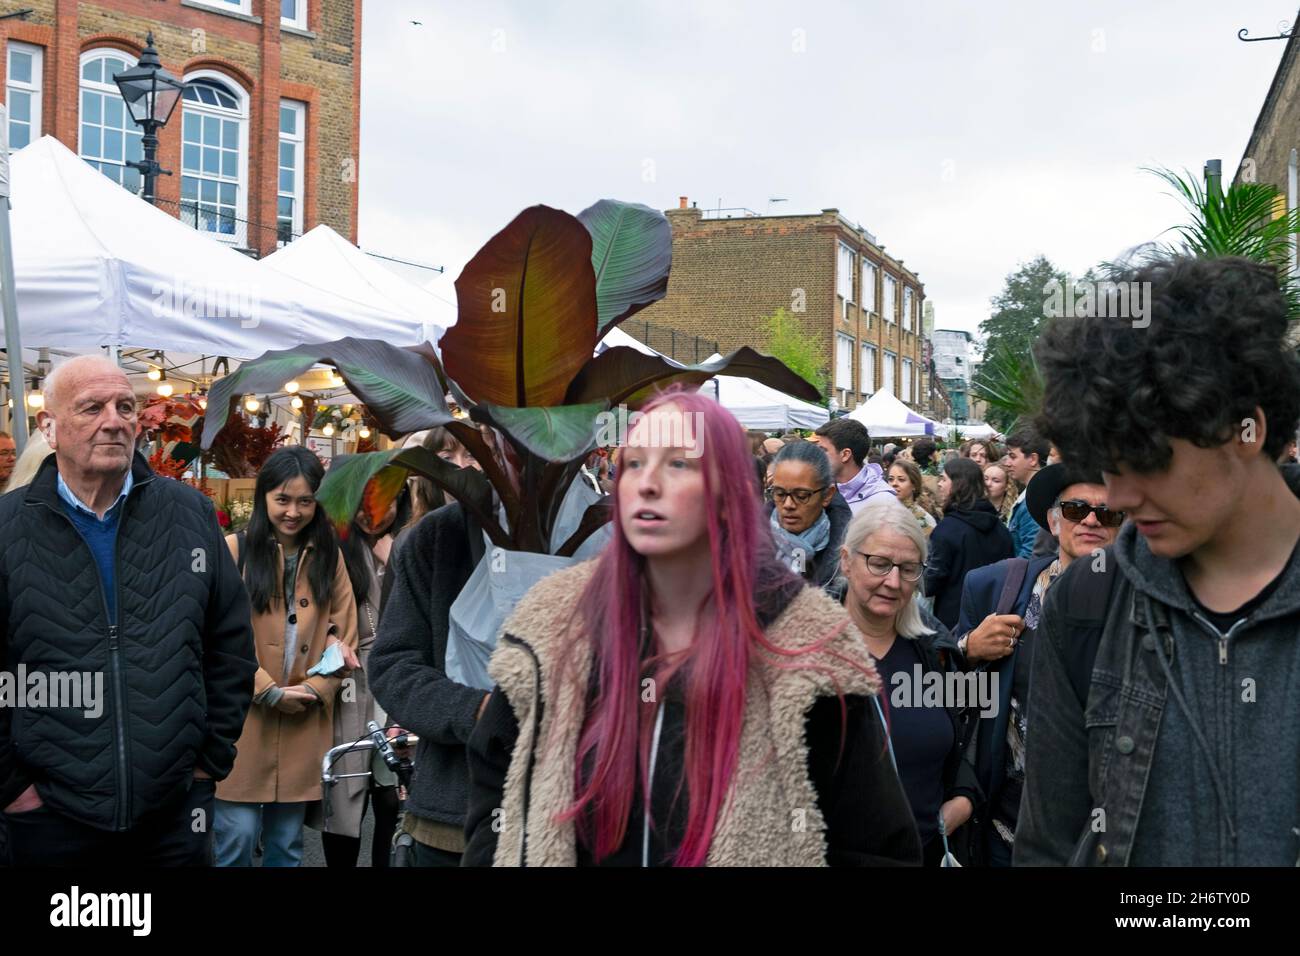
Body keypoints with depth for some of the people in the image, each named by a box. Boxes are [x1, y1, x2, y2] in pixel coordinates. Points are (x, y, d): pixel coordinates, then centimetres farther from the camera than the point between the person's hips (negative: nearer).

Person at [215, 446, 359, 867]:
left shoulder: (329, 557, 9)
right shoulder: (234, 550, -2)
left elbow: (344, 638, 8)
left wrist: (312, 690, -7)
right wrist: (268, 691, -12)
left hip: (305, 728, 3)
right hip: (240, 724, -3)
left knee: (287, 844, 11)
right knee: (237, 838, -2)